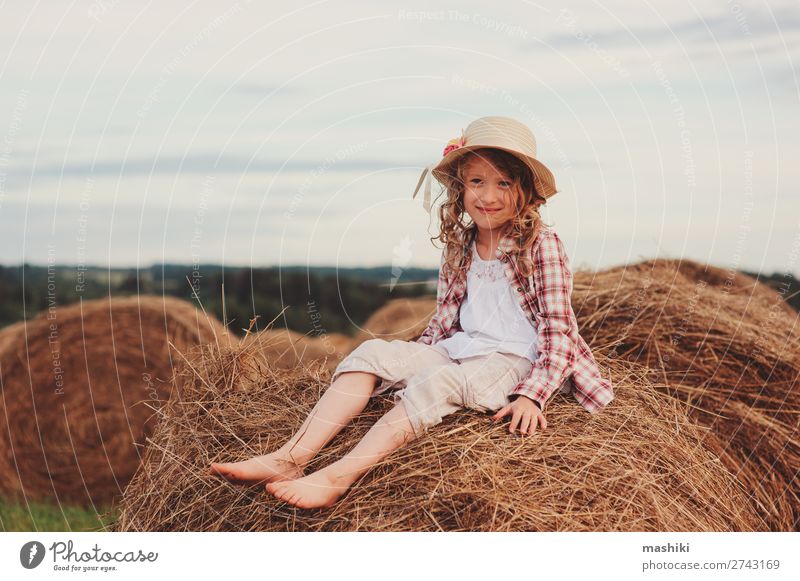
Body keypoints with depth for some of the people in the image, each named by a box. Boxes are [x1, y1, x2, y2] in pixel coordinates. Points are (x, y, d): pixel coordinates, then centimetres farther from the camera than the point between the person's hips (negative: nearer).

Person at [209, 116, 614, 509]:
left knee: (438, 381, -34)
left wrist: (531, 394, -22)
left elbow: (557, 330, -10)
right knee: (373, 352, -15)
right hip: (460, 348, 6)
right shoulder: (458, 246, 11)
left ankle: (339, 477, -46)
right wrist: (412, 360, 5)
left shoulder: (541, 244, -6)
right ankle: (291, 457, -28)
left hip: (514, 360, -6)